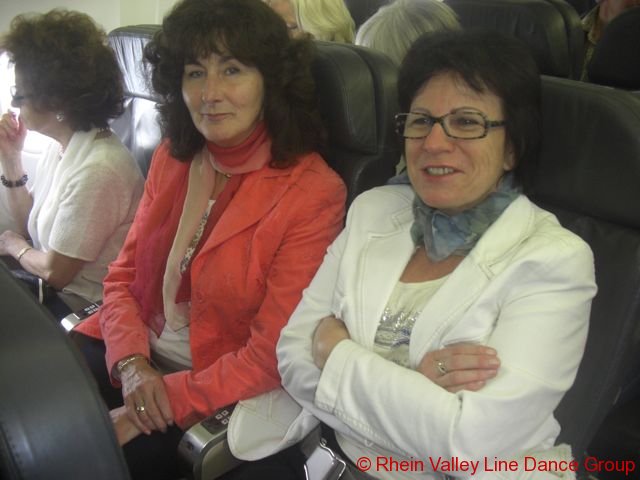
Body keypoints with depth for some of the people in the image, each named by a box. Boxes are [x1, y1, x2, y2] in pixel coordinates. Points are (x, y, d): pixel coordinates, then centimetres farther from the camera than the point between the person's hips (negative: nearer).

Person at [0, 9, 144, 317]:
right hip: (53, 289, 7)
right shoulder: (60, 147, 1)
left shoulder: (97, 169, -28)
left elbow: (55, 272, -19)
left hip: (79, 308, -7)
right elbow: (30, 226, 10)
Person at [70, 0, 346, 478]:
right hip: (137, 358, 5)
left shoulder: (313, 192, -17)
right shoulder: (172, 157, 3)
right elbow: (122, 275, 6)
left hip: (216, 396, -5)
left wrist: (167, 399, -19)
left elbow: (270, 358, -16)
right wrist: (131, 363, -12)